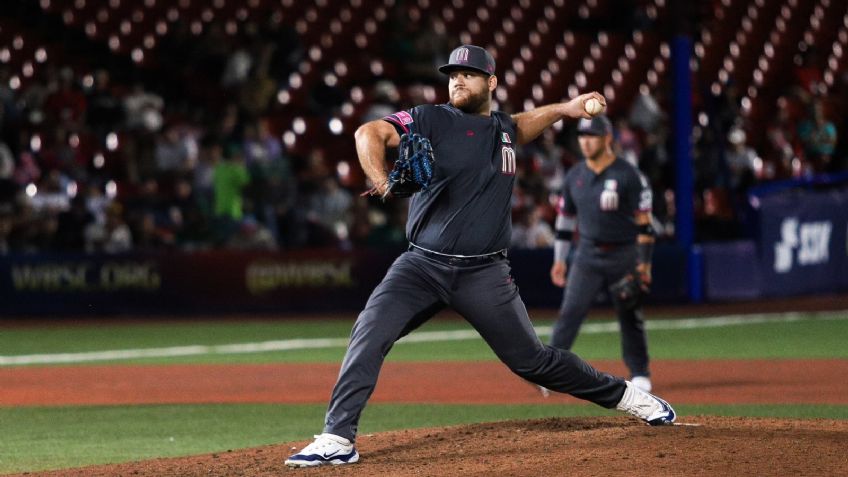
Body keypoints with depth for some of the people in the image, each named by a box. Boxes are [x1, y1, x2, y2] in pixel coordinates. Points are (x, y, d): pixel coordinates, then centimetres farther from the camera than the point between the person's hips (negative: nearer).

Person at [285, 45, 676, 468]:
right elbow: (370, 132, -18)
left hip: (484, 275, 1)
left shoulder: (504, 128, 11)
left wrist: (563, 109, 27)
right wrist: (381, 182, -34)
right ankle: (337, 440, -21)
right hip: (422, 266, -1)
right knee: (369, 335, -20)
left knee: (533, 361, 4)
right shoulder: (432, 120, -3)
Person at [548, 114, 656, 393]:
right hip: (588, 255, 3)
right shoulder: (575, 176, 7)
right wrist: (559, 260, 13)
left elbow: (644, 222, -9)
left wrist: (643, 263, -13)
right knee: (570, 312, -10)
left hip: (624, 255, -3)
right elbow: (565, 218, 15)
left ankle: (639, 373, 19)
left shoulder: (628, 175, -9)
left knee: (630, 316, 4)